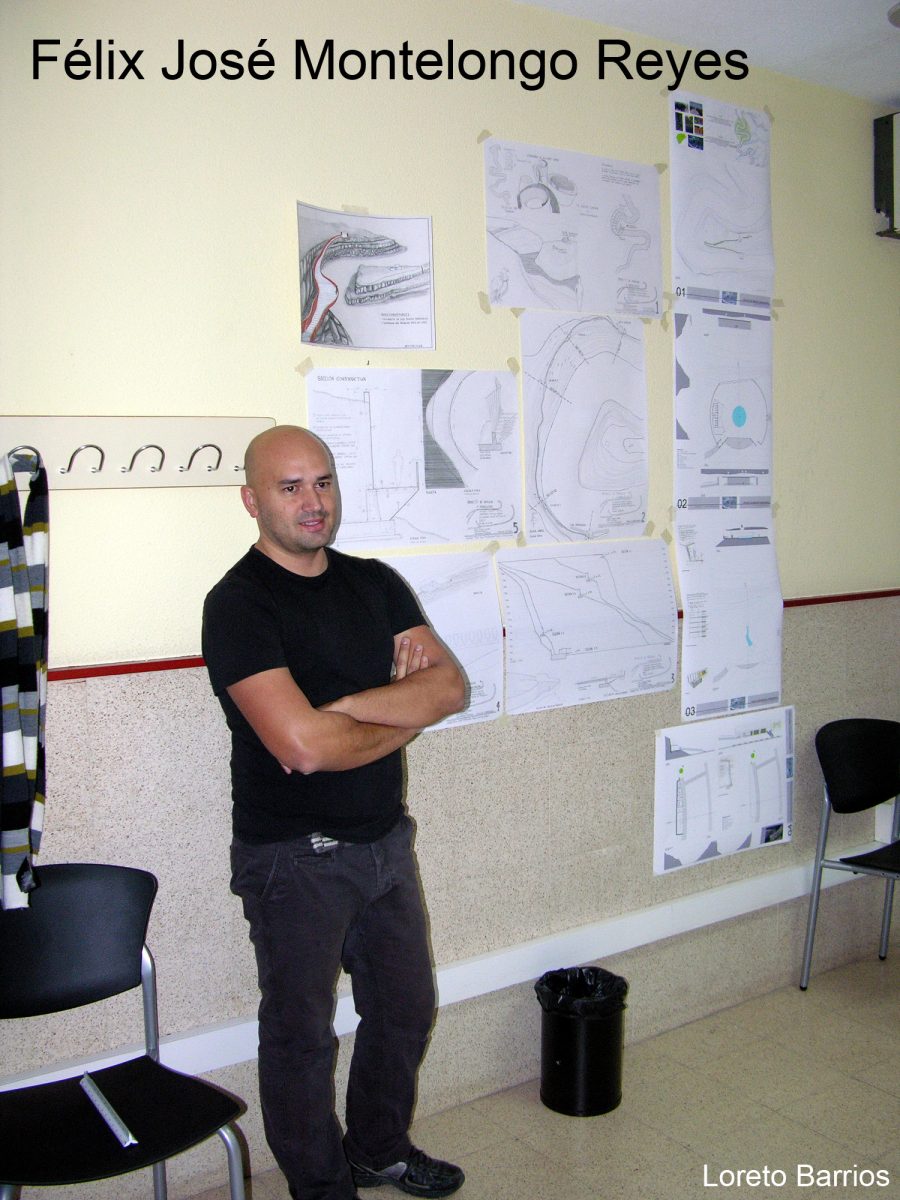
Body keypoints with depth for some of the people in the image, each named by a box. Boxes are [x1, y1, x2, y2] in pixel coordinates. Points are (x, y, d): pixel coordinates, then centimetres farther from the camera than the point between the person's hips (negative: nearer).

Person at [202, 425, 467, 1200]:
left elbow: (451, 687, -7)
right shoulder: (238, 604, -17)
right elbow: (302, 745, -28)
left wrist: (340, 708, -20)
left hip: (385, 839, 7)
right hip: (295, 857, -6)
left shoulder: (375, 583, 3)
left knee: (406, 1010, 21)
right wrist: (403, 715, -11)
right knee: (302, 1033, 12)